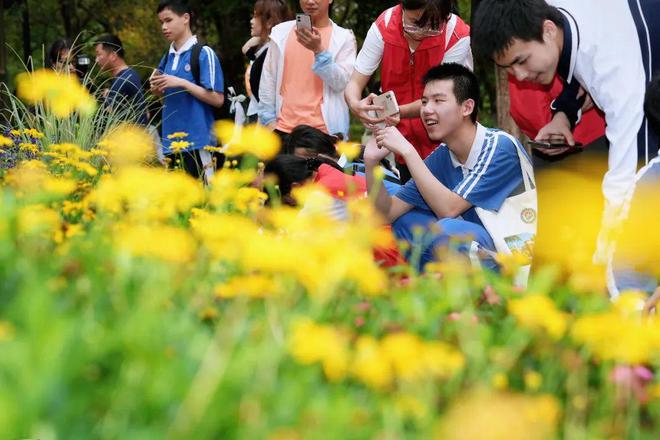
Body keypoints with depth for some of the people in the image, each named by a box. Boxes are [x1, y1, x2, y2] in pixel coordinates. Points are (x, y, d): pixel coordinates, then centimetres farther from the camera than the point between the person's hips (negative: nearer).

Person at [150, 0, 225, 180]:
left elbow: (217, 99, -11)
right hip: (171, 143, 7)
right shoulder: (168, 58, 13)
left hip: (197, 143, -7)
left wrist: (182, 83, -16)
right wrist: (157, 89, 1)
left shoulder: (204, 54, -6)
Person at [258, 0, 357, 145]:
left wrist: (319, 51, -18)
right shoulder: (281, 32, 9)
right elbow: (268, 80, 10)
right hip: (283, 129, 2)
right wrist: (269, 120, 4)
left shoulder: (343, 38, 3)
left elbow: (341, 83, -7)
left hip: (324, 131, -2)